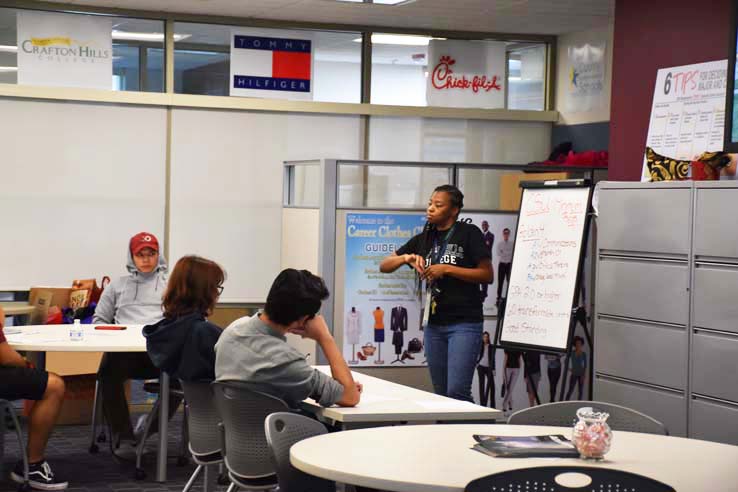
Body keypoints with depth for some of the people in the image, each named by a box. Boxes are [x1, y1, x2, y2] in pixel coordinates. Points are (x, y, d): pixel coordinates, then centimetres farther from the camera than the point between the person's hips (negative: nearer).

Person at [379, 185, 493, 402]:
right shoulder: (423, 239, 14)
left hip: (464, 323, -6)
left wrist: (447, 269, -14)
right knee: (441, 394, 10)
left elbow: (487, 274, -7)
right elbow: (384, 266, 14)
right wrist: (406, 258, -6)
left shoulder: (468, 234, -2)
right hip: (434, 324, 6)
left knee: (457, 392, -17)